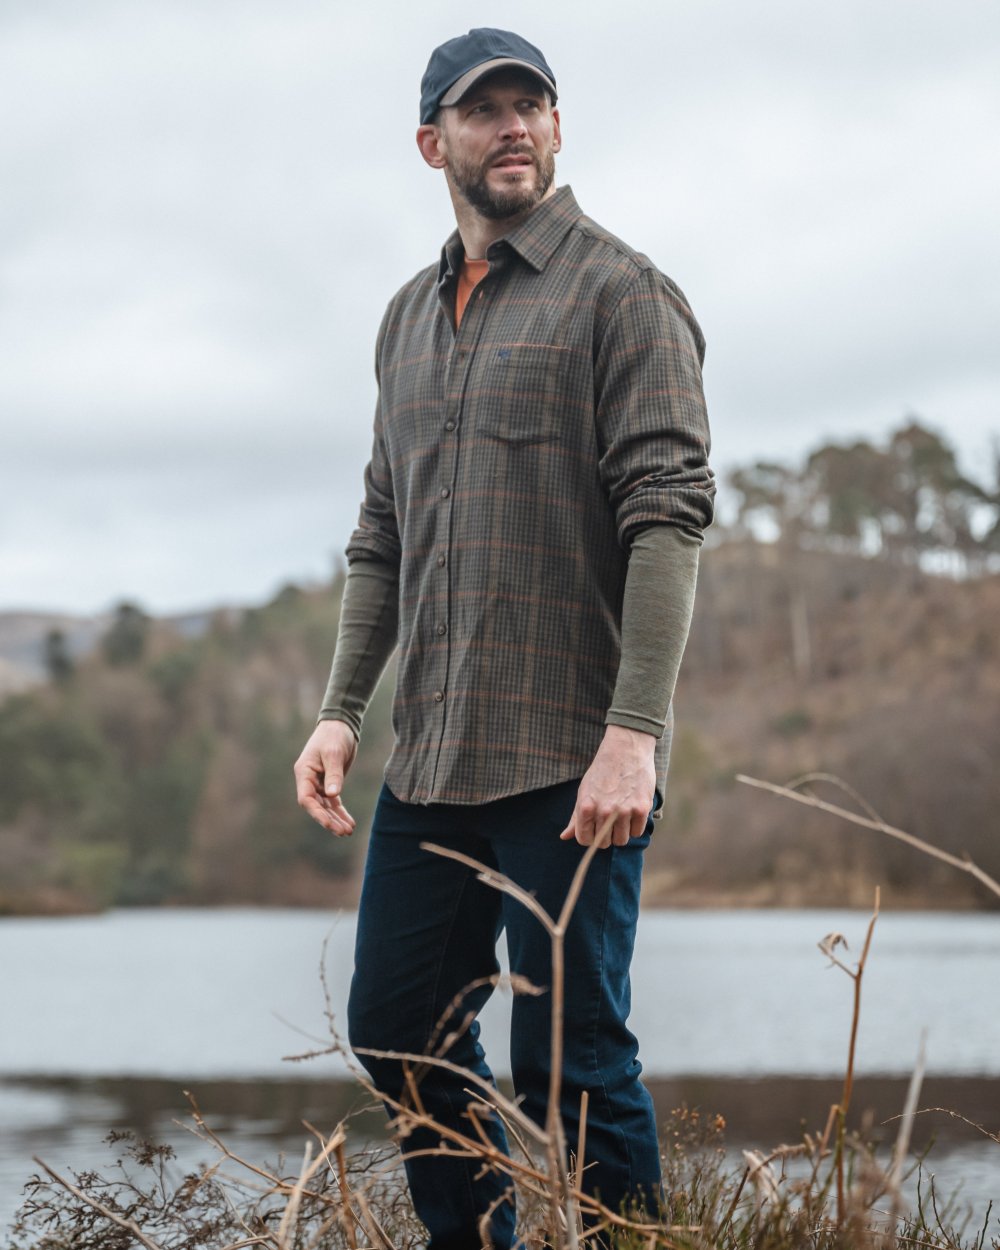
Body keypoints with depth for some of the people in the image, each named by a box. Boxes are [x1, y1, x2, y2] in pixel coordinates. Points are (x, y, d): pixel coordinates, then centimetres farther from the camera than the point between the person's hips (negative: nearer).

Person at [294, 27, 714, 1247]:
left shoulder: (620, 294, -4)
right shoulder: (409, 318, 17)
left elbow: (668, 516, -13)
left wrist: (635, 732, -21)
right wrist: (341, 707, 9)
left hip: (570, 765, -7)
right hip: (430, 759, 7)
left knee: (570, 1062, -4)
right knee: (398, 1031, 11)